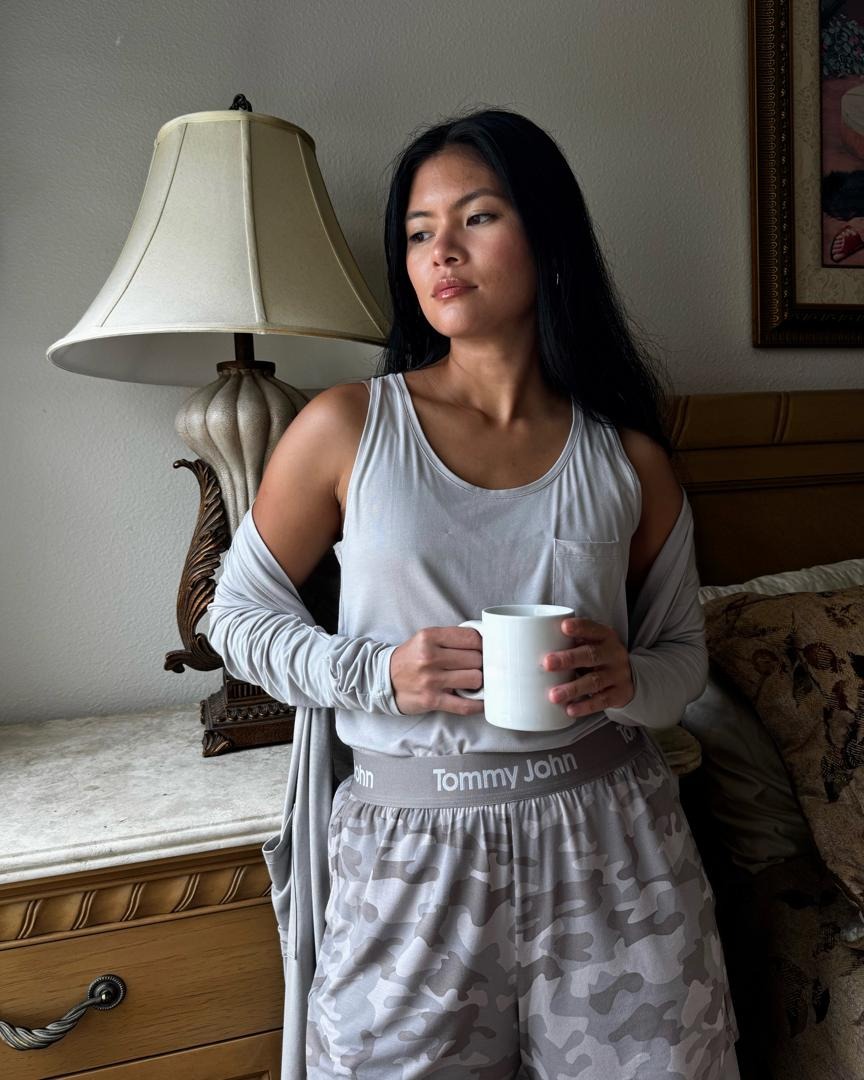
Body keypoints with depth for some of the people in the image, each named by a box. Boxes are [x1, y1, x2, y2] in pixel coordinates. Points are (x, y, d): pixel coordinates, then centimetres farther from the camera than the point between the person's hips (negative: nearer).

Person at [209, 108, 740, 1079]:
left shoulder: (628, 459, -1)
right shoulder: (346, 427, -5)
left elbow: (684, 652, 9)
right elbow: (238, 611, 3)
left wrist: (626, 680, -14)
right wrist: (375, 672, -14)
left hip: (613, 845, 2)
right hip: (412, 855, -1)